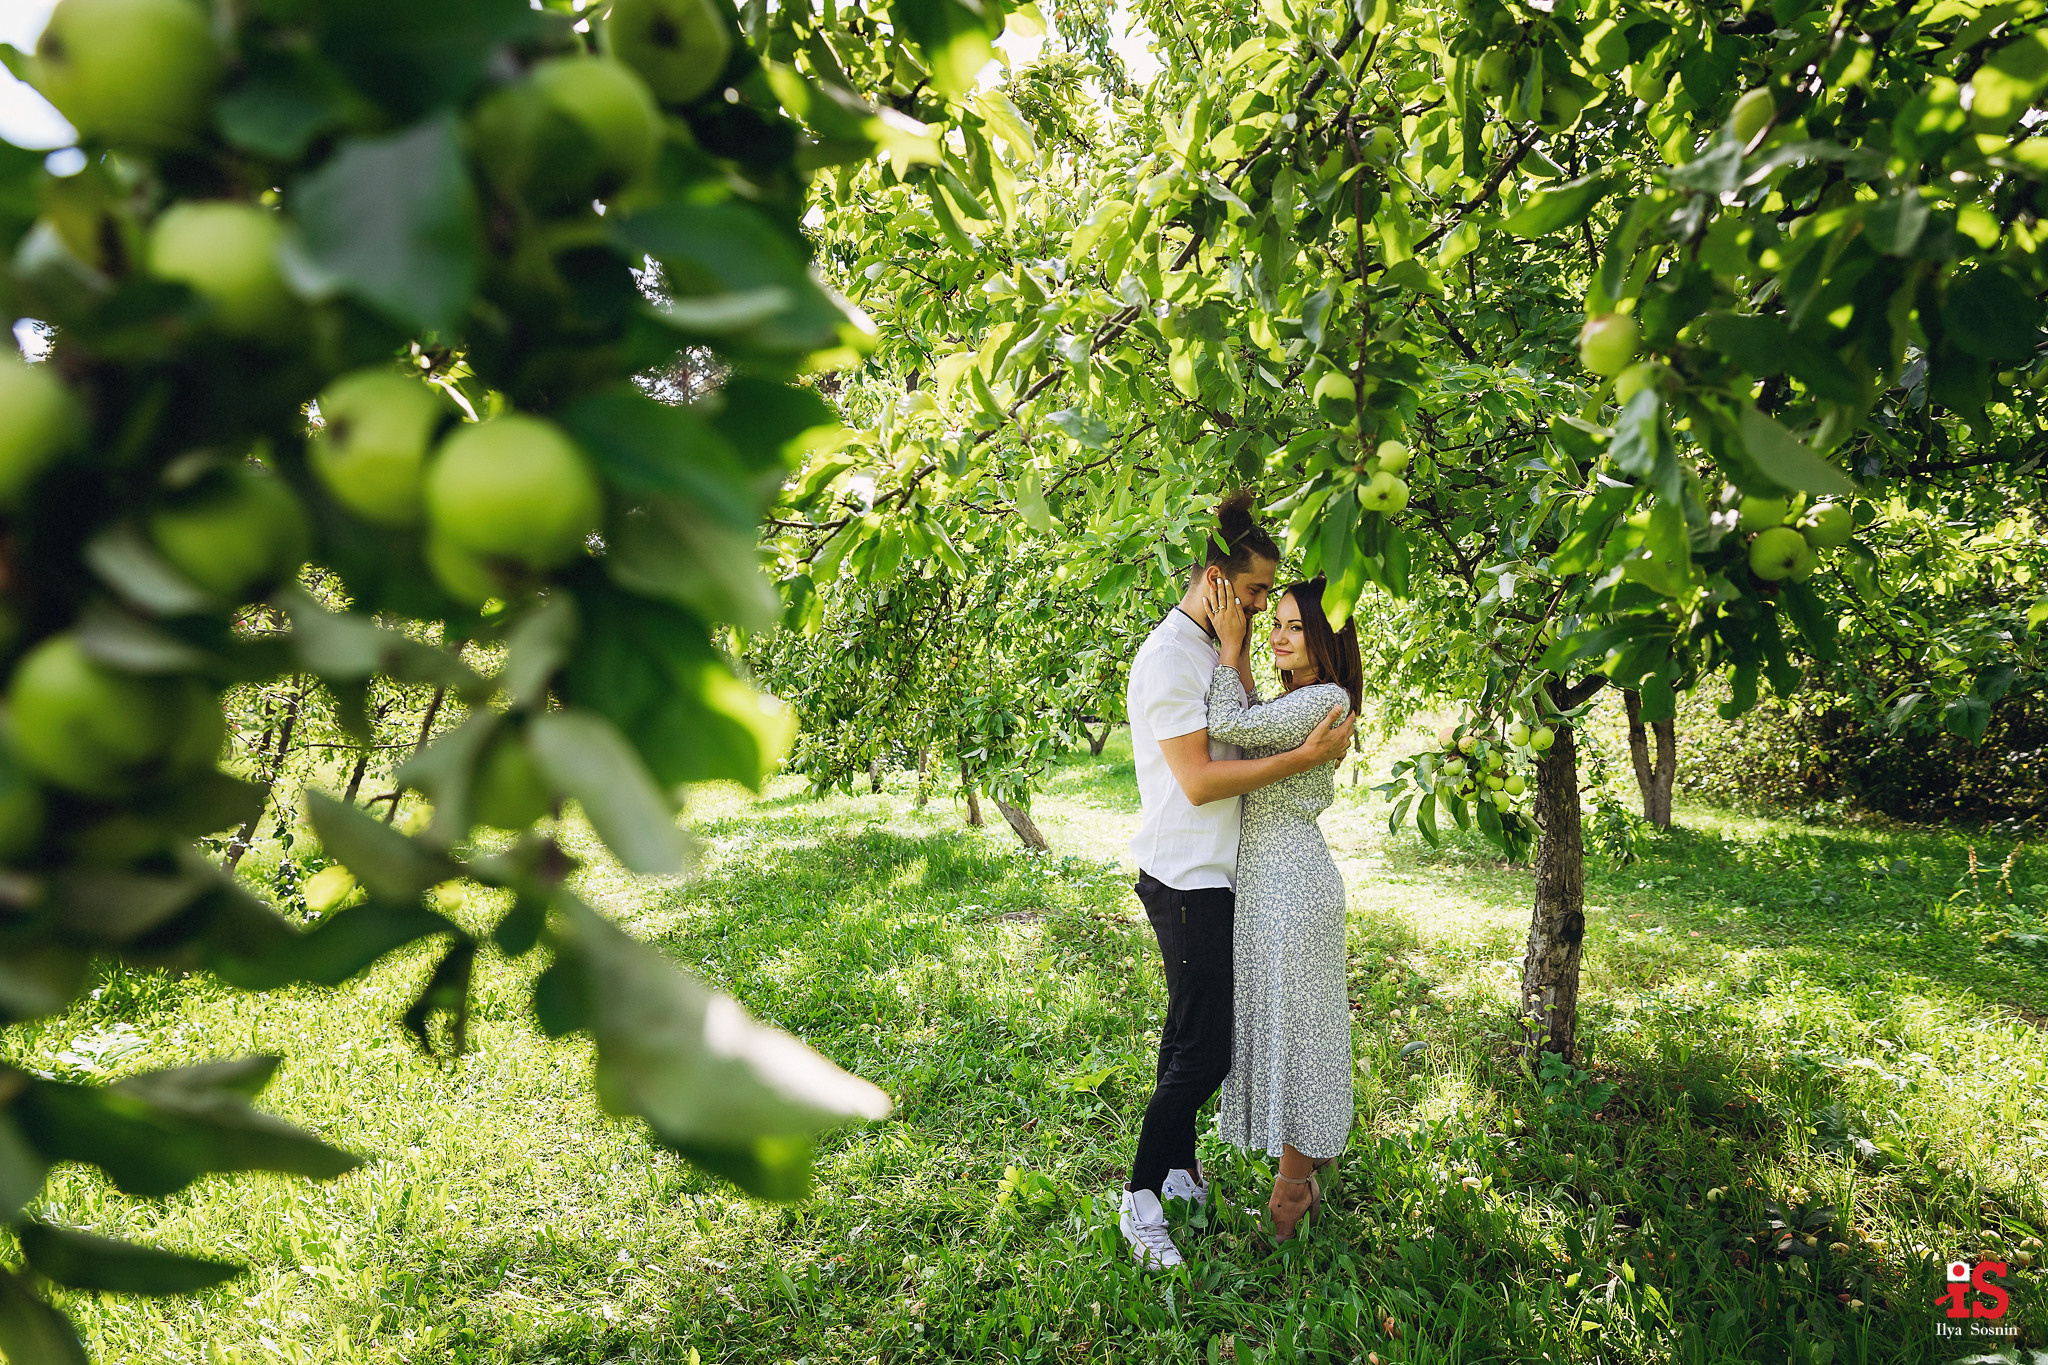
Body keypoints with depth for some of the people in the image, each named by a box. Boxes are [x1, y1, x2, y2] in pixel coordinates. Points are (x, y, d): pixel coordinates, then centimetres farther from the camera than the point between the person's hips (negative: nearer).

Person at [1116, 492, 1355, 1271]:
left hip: (1217, 878, 9)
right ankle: (1142, 1200, 8)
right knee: (1202, 1052, -5)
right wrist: (1305, 757, -21)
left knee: (1191, 1037, 17)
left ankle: (1180, 1173, 30)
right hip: (1187, 881, -9)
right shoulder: (1167, 657, -17)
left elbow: (1248, 739, 19)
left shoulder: (1217, 651, 14)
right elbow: (1198, 781, -22)